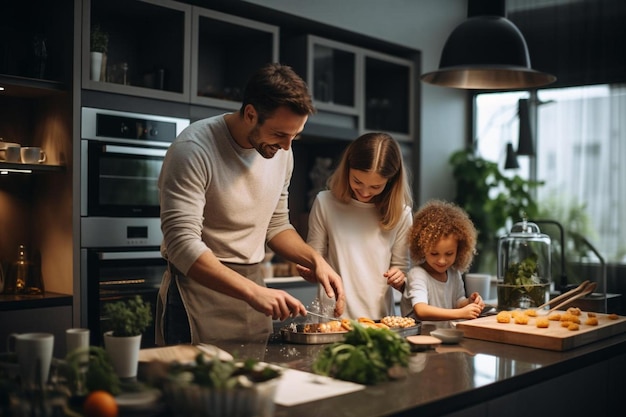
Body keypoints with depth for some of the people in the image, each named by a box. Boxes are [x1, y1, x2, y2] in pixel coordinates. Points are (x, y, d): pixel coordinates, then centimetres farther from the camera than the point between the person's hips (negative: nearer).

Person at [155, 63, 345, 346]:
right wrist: (254, 292, -34)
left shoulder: (281, 151, 2)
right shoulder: (194, 149, -19)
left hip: (252, 288, 6)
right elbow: (183, 244, -26)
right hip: (199, 289, -6)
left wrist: (315, 259, -3)